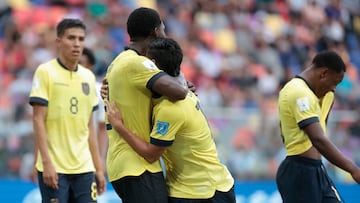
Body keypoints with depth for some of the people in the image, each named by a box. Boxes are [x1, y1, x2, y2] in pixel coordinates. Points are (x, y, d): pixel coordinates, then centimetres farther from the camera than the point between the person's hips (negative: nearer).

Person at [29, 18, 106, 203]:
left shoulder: (88, 77, 12)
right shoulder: (46, 72, -4)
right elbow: (38, 120, -8)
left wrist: (99, 167, 13)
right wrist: (46, 162, -15)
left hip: (84, 167, 5)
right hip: (54, 167, -5)